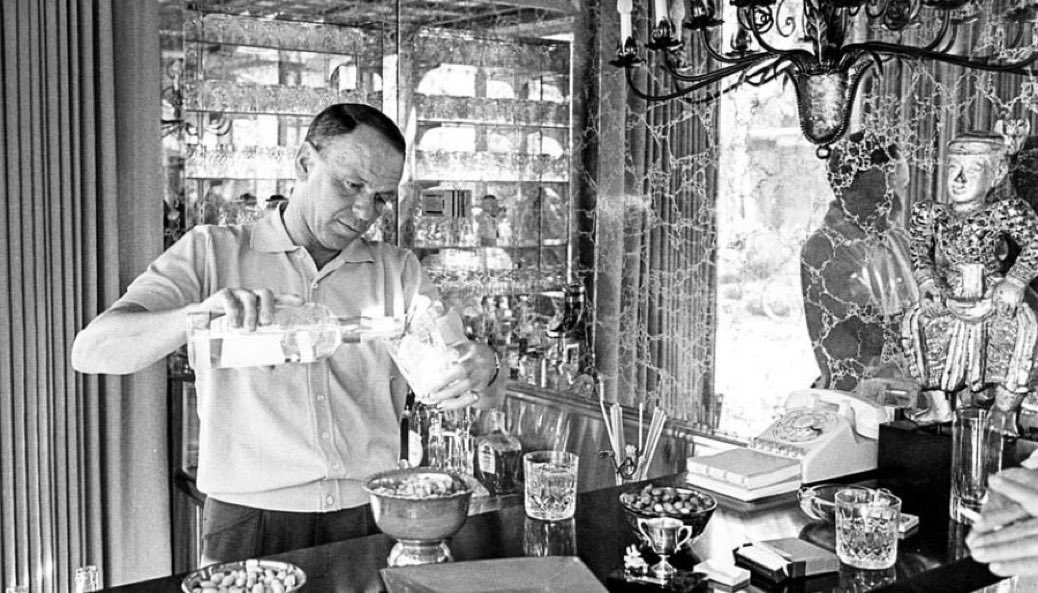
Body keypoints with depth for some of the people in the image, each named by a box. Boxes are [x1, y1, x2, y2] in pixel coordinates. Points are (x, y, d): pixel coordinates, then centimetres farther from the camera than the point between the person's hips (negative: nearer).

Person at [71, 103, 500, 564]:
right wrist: (199, 314, -25)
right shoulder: (212, 253, 3)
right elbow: (90, 351, -7)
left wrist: (482, 370, -19)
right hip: (250, 522, -2)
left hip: (370, 521, 3)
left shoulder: (398, 271, 10)